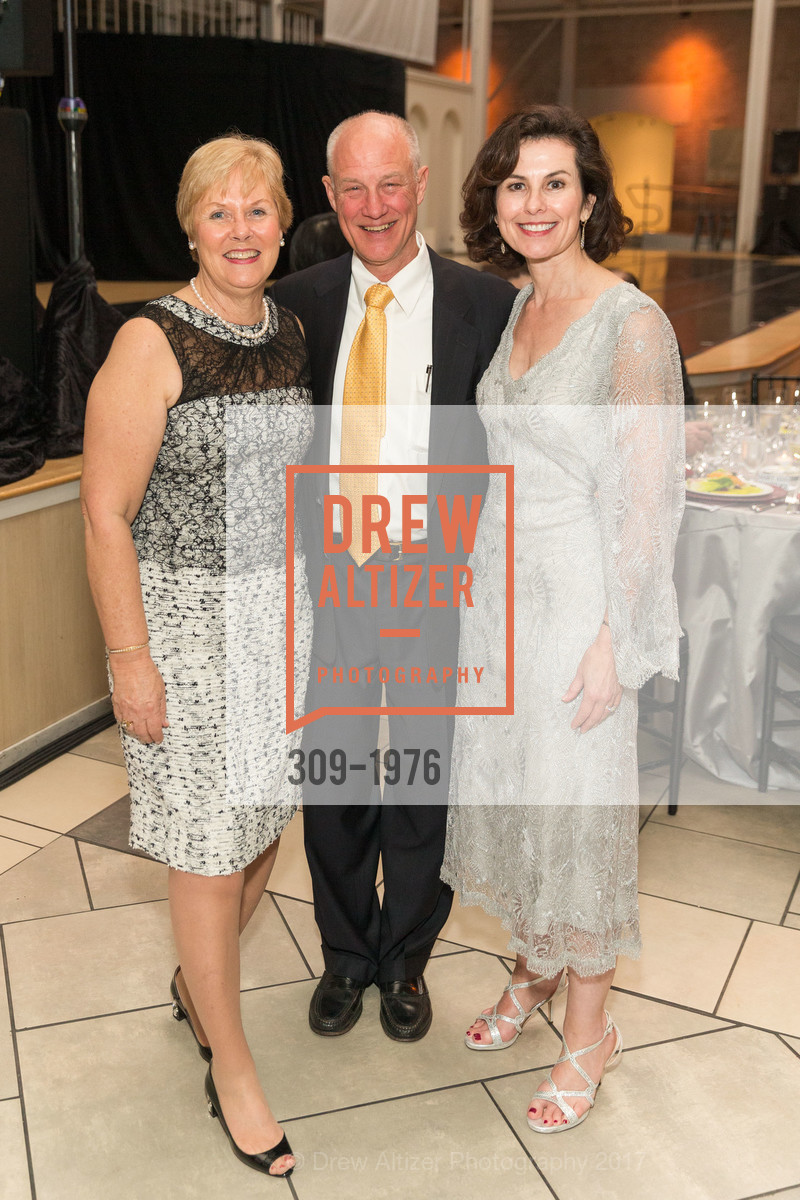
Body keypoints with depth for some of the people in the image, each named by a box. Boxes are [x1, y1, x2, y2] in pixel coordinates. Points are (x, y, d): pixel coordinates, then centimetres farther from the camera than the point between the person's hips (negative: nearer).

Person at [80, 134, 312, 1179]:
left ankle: (198, 987, 44)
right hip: (189, 621, -6)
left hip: (282, 609, 7)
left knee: (265, 823, 17)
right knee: (210, 848, 5)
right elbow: (105, 514, -14)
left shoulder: (292, 334, 6)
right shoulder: (152, 344, -14)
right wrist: (131, 663, -16)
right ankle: (232, 1068, 25)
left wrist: (313, 602, 16)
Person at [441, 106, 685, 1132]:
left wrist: (614, 637, -17)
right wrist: (477, 571, 14)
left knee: (576, 805, 4)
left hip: (579, 593, -7)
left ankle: (588, 1028, 25)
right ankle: (534, 968, 40)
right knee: (502, 780, 17)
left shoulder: (632, 323, -15)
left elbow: (651, 497, -16)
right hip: (498, 582, 7)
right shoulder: (516, 308, 7)